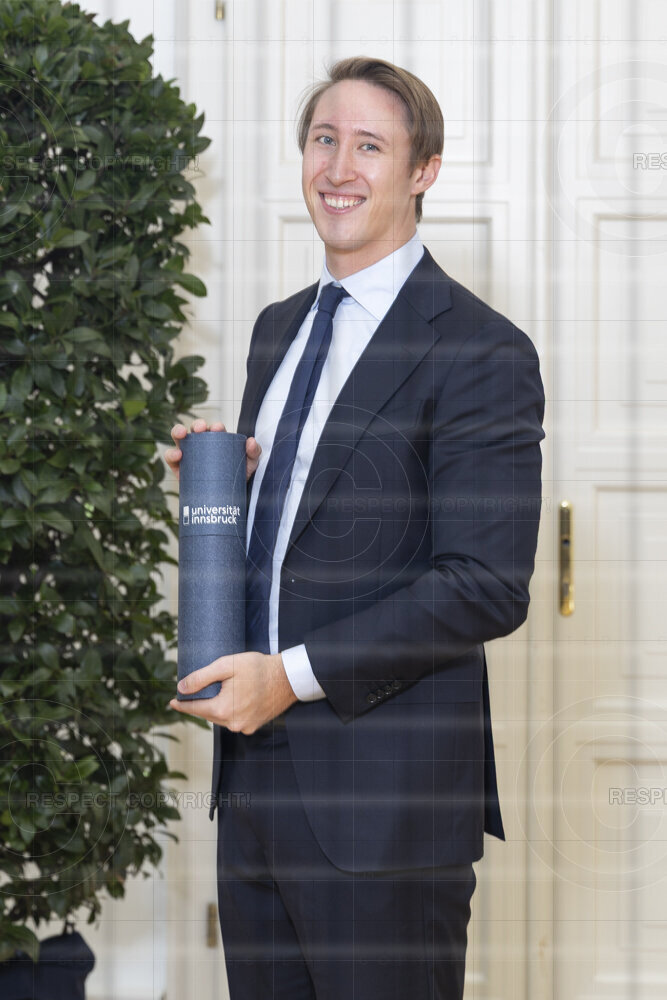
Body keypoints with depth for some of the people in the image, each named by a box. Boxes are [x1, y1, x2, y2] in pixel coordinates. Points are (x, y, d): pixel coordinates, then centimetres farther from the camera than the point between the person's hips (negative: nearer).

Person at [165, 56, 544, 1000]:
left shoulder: (481, 352, -10)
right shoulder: (278, 329, 15)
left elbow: (488, 586, -17)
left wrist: (293, 673, -18)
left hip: (388, 791, -7)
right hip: (255, 765, 7)